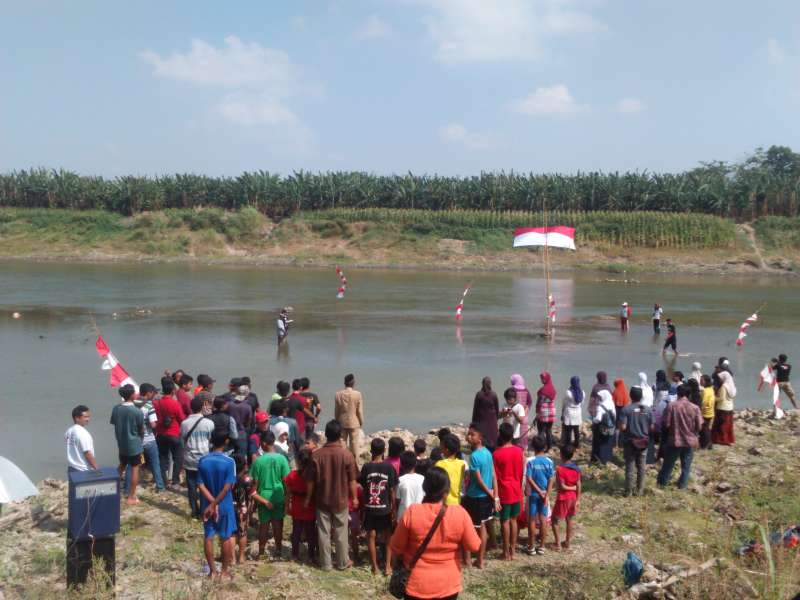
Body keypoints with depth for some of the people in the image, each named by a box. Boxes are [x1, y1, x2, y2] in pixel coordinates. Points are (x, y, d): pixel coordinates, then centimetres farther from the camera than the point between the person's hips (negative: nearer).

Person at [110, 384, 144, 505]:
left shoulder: (116, 409, -6)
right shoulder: (137, 411, -20)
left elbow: (114, 425, 3)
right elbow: (142, 429, -7)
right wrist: (141, 438, 15)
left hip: (121, 444, 5)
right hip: (134, 444, -5)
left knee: (122, 466, 25)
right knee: (134, 469, 6)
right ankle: (131, 497, 10)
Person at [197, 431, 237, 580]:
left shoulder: (202, 461, -7)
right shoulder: (229, 462, -17)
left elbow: (200, 485, -10)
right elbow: (227, 487, -20)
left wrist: (212, 503, -12)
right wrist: (215, 504, -14)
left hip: (206, 505, 2)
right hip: (224, 506, -2)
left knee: (209, 537, 12)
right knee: (226, 538, 11)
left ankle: (212, 570, 19)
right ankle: (225, 570, 19)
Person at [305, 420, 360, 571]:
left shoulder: (316, 455, -11)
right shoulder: (347, 455, -14)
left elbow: (311, 480, -5)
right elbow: (352, 480, -8)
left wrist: (308, 498, 8)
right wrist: (354, 497, 6)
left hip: (322, 500, 1)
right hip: (341, 500, -1)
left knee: (323, 533, 12)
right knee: (341, 533, 13)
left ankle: (326, 563, 20)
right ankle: (343, 563, 24)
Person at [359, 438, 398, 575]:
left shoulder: (366, 467, -8)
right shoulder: (389, 467, -10)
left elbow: (362, 487, -3)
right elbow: (393, 491, -8)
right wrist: (393, 508, 2)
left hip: (369, 508, 0)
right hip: (385, 508, 0)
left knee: (371, 537, 11)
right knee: (388, 537, 16)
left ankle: (375, 567, 15)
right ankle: (388, 566, 12)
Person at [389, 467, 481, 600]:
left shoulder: (411, 512, -16)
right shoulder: (460, 513, -16)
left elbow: (396, 547, -6)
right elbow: (474, 546, -7)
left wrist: (402, 559, 15)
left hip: (417, 585, -1)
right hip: (448, 586, 1)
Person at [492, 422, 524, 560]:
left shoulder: (497, 454, -15)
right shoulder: (519, 451, -3)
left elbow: (495, 477, -11)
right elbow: (522, 472, 5)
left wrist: (495, 495, -3)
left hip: (504, 492, -4)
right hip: (516, 491, 4)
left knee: (505, 521, 5)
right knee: (513, 520, 15)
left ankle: (506, 553, 11)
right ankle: (512, 550, 21)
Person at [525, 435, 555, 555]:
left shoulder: (531, 461, -11)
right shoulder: (549, 461, -5)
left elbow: (529, 479, -14)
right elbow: (551, 480, -8)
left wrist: (539, 491, -9)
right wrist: (546, 495, -9)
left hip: (533, 494, -2)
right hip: (545, 494, 2)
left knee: (532, 520, 6)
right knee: (543, 519, 8)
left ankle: (531, 546, 10)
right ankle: (541, 546, 13)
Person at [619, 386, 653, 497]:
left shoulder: (626, 409, -13)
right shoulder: (648, 410, -2)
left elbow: (622, 427, -17)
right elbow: (651, 428, 1)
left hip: (629, 442, -3)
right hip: (643, 442, 3)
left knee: (629, 467, 4)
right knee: (641, 467, 12)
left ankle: (628, 491, 8)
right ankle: (639, 490, 17)